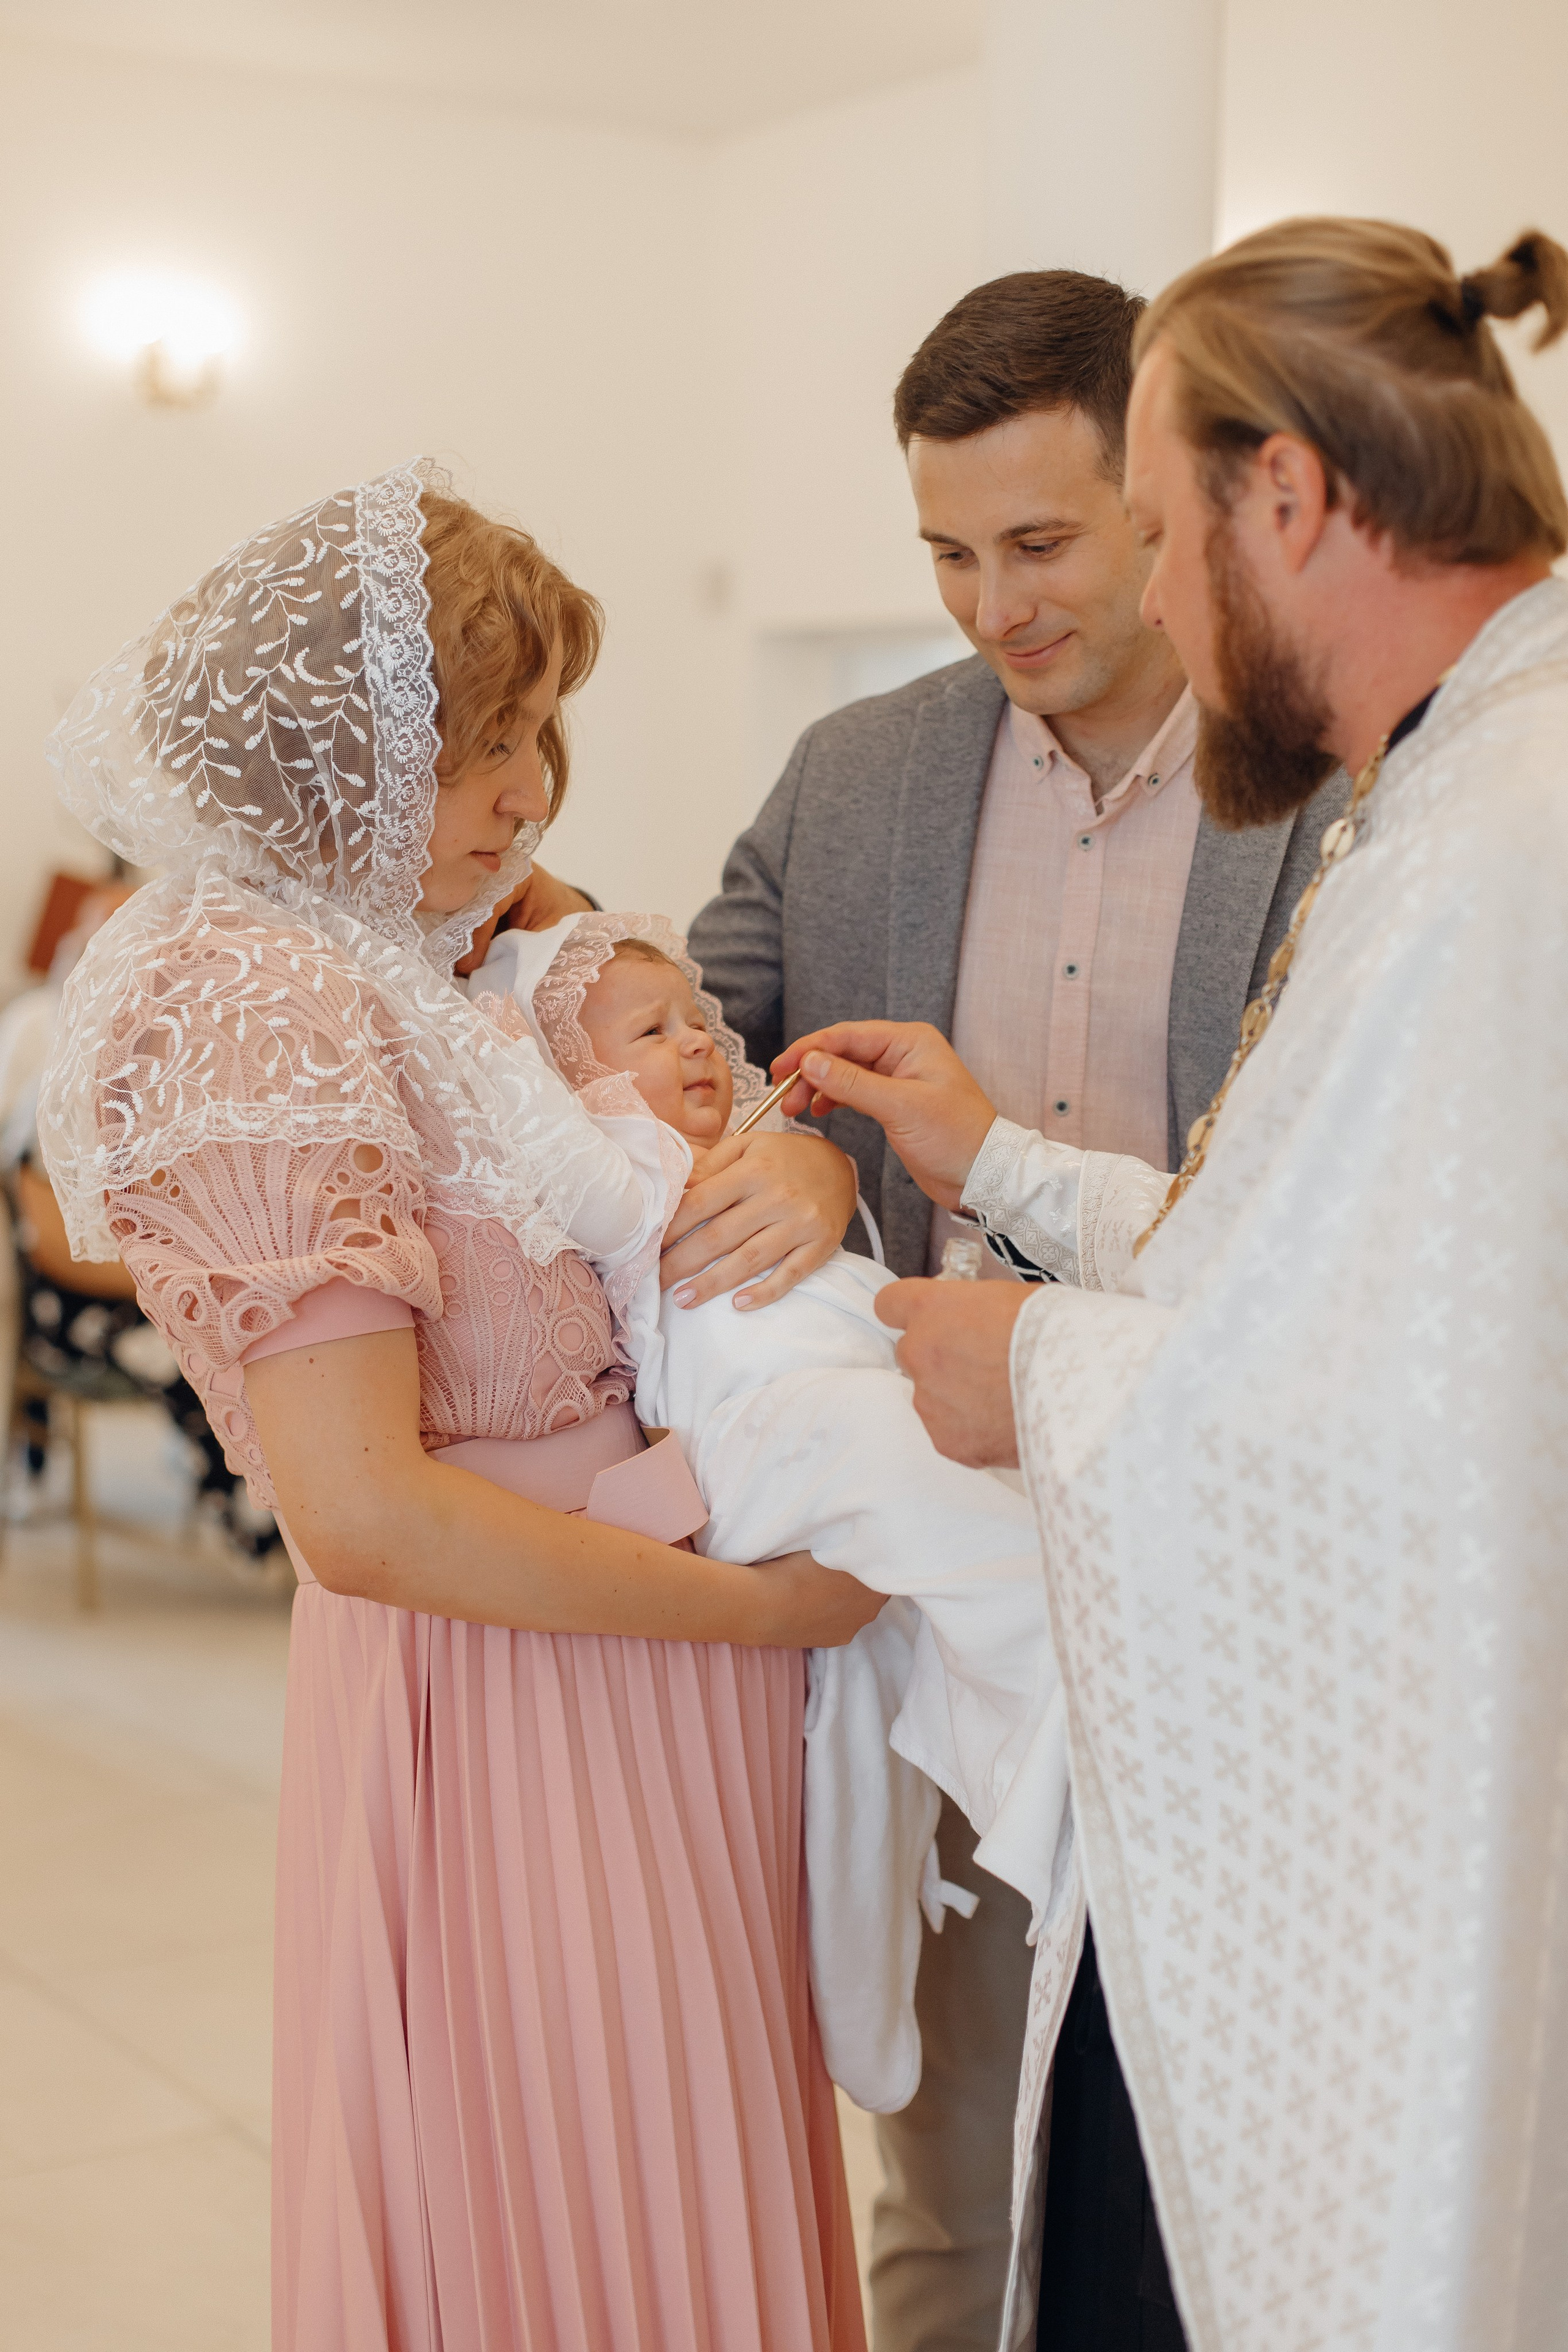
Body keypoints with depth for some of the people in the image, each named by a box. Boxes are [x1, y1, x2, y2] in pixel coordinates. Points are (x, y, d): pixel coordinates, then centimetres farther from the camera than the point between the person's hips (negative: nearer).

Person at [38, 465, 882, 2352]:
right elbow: (363, 1515, -23)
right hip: (506, 1702, -9)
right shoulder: (260, 1001, -17)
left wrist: (800, 1160, -2)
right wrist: (763, 1605, -16)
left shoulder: (403, 974, 12)